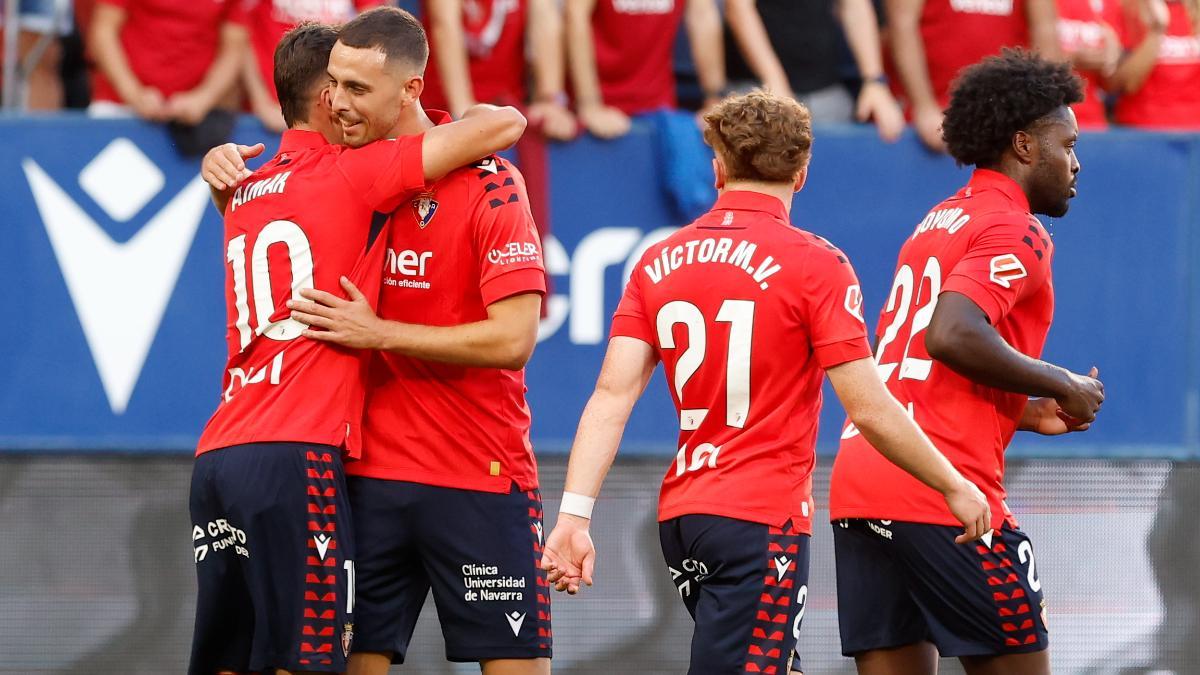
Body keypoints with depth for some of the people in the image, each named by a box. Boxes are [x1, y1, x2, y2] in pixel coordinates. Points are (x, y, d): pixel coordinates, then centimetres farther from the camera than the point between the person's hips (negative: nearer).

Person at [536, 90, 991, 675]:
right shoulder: (815, 264, -7)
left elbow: (612, 396, -1)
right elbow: (869, 409, -10)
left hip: (680, 517, 6)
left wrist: (574, 515, -5)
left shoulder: (658, 263, 7)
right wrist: (954, 487, 2)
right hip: (762, 518, -6)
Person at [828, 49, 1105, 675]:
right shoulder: (1015, 230, -5)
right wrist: (1061, 387, -9)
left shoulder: (936, 225, 24)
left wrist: (1031, 414, 22)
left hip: (858, 483, 9)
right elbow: (952, 336, -22)